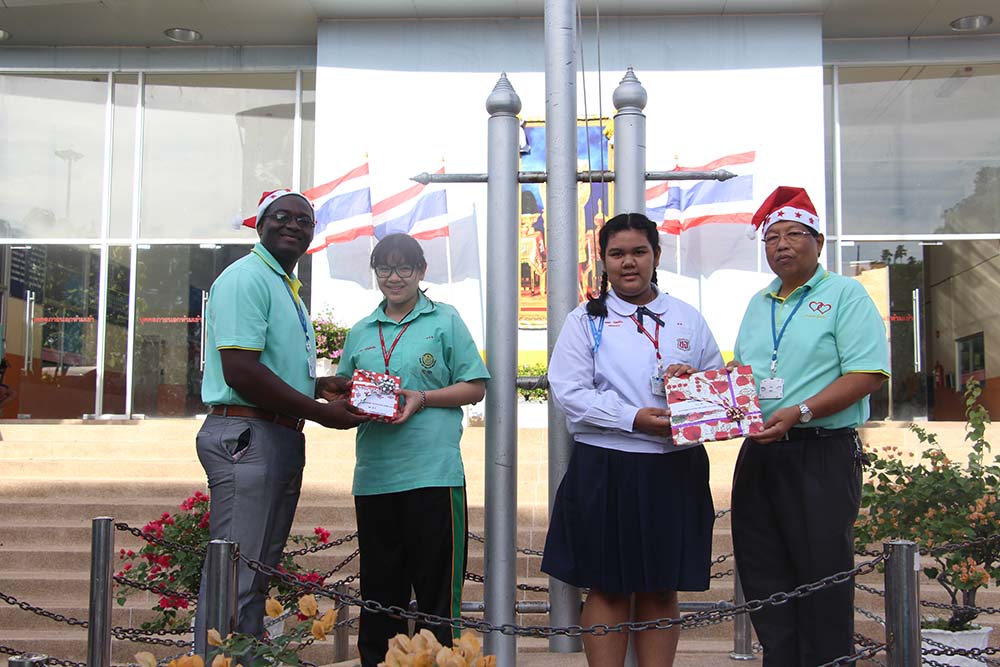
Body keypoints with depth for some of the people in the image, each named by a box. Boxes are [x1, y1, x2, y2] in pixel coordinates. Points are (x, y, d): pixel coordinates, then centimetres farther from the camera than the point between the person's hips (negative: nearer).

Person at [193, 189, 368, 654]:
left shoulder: (286, 286, 21)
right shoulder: (246, 277, -10)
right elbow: (240, 372, -20)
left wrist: (321, 386, 9)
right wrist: (321, 412, -14)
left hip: (283, 440, 10)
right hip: (247, 436, -10)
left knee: (258, 575, 15)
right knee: (234, 577, -8)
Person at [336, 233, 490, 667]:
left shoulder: (445, 322, 5)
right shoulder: (360, 333, 17)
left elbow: (475, 386, 2)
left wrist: (423, 398, -12)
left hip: (432, 471, -4)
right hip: (374, 475, 4)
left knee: (437, 583, -1)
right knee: (379, 583, 11)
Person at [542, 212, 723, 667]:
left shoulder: (687, 318, 12)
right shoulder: (586, 321, 4)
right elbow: (569, 392, -7)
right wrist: (635, 419, -18)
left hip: (674, 470, 2)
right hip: (605, 471, -2)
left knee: (662, 591, 9)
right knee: (607, 589, 5)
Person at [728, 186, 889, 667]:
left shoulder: (845, 295, -4)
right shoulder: (758, 304, 17)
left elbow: (868, 374, -14)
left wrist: (800, 412, -22)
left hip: (823, 455, -6)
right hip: (759, 455, 7)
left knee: (822, 579, -1)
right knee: (763, 575, 10)